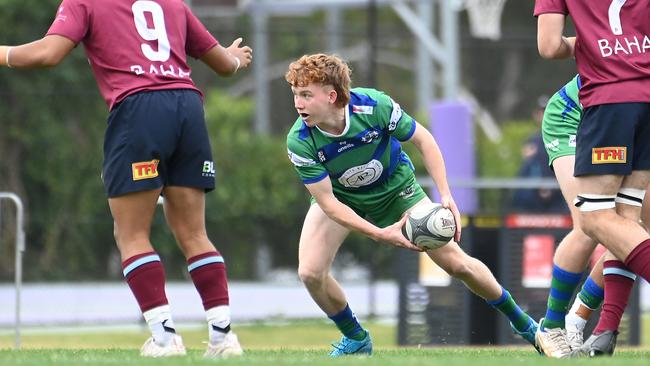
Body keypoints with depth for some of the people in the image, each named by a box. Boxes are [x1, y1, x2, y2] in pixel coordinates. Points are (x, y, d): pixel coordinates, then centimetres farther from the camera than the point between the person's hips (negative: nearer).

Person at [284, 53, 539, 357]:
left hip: (395, 189, 0)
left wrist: (445, 196, -22)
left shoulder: (374, 106, -33)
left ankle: (522, 323, 21)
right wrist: (380, 234, -37)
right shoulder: (299, 142, -32)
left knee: (456, 263, -1)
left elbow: (422, 139, -15)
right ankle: (356, 338, 7)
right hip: (340, 198, 0)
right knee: (310, 272, -20)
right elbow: (328, 202, -27)